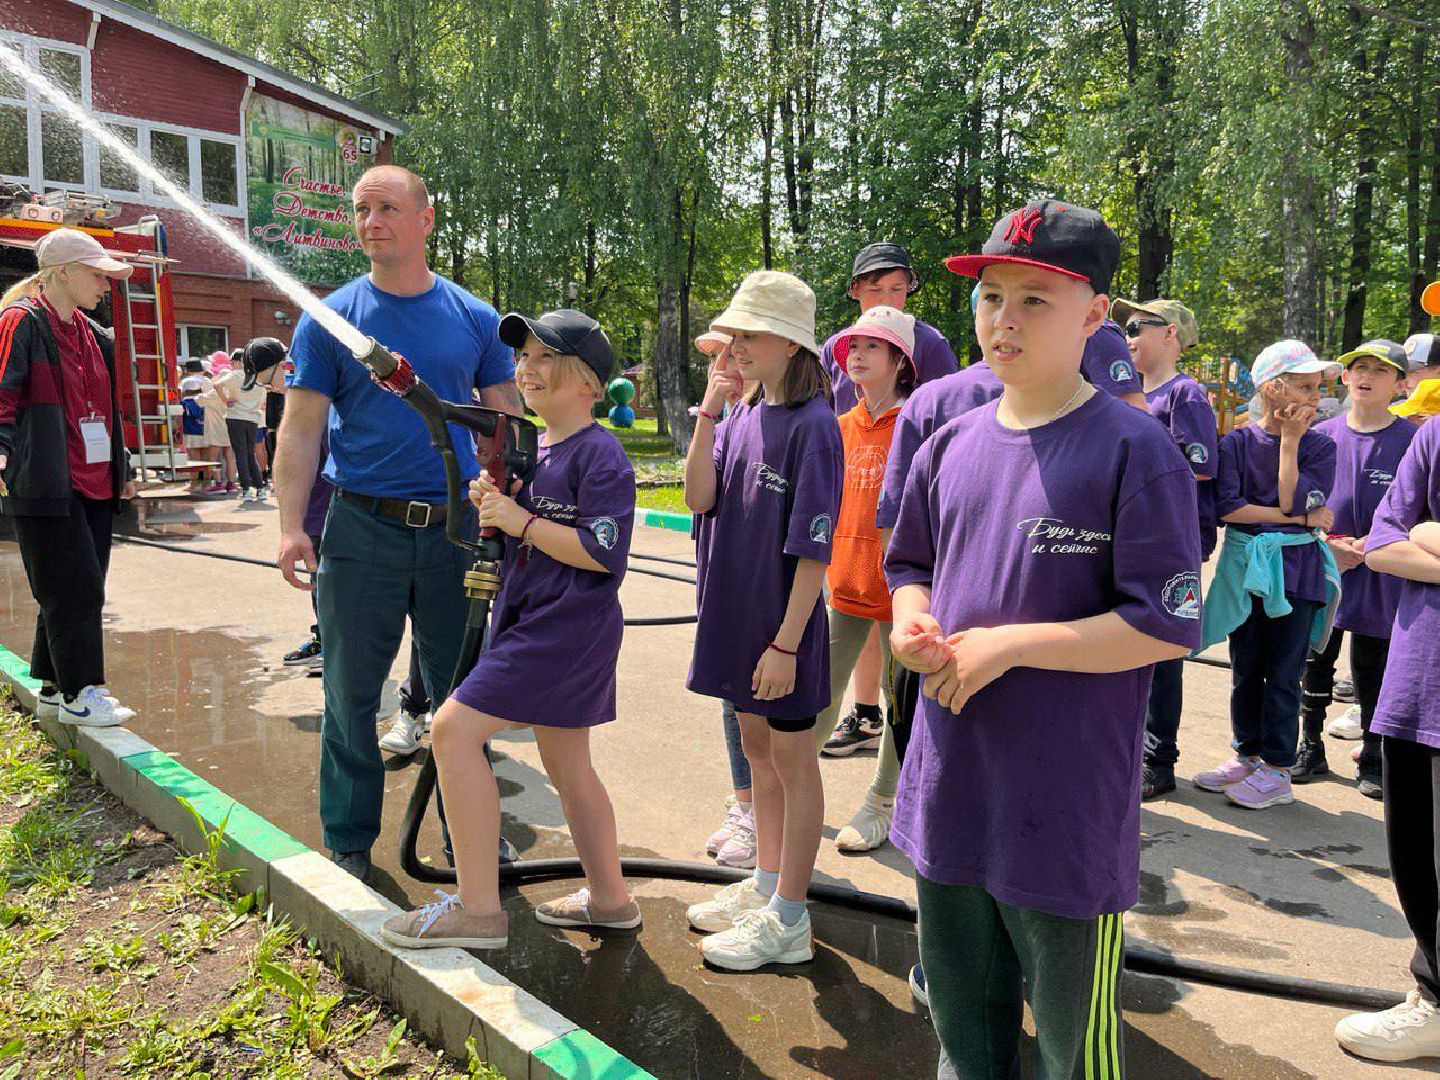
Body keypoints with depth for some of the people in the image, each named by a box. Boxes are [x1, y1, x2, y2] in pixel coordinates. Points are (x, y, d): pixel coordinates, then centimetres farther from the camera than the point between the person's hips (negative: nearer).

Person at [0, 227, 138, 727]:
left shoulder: (92, 334, 17)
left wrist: (122, 471, 27)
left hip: (95, 483, 8)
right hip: (48, 485, -8)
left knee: (82, 590, 11)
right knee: (74, 588, -6)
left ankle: (54, 689, 22)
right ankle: (77, 694, 4)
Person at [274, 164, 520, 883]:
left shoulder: (474, 319, 6)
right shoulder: (330, 318, 2)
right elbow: (301, 427, 0)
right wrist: (291, 524, -9)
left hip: (456, 533, 1)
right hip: (361, 533, -1)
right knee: (351, 695, 7)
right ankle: (349, 844, 25)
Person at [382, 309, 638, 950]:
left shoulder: (600, 454, -13)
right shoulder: (532, 450, 15)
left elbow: (603, 553, -21)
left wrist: (521, 520, -19)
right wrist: (490, 507, 1)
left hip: (567, 627, -10)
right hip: (533, 621, 10)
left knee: (454, 729, -12)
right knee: (567, 764, 16)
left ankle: (478, 910, -4)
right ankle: (609, 899, 31)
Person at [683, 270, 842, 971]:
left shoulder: (812, 425, -16)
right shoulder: (743, 414, 6)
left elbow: (813, 550, -18)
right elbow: (698, 498, -4)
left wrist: (786, 643, -19)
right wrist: (708, 412, -11)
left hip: (782, 620, -8)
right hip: (736, 611, 8)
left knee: (793, 760, 5)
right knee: (757, 748, 18)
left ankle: (788, 920, 18)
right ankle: (765, 885, 35)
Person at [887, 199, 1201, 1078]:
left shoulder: (1136, 451, -13)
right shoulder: (952, 444, 6)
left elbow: (1166, 625, -17)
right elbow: (910, 563, 18)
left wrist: (1007, 644, -19)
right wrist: (910, 621, -4)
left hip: (1069, 810, -5)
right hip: (949, 789, 6)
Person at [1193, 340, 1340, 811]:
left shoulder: (1320, 447, 0)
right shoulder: (1238, 443, 0)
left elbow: (1293, 501, -15)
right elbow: (1225, 507, -12)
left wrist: (1290, 440, -13)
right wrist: (1299, 517, -13)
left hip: (1296, 569, -1)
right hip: (1245, 566, 2)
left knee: (1282, 673, 3)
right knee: (1245, 669, 11)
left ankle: (1277, 770, 14)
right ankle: (1246, 755, 25)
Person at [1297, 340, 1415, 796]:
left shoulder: (1411, 440, -2)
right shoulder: (1321, 435, 4)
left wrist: (1371, 544, -14)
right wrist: (1328, 545, -7)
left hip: (1380, 573, -2)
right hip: (1321, 569, 2)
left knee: (1373, 669, 6)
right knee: (1316, 660, 8)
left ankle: (1372, 758, 21)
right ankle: (1311, 747, 22)